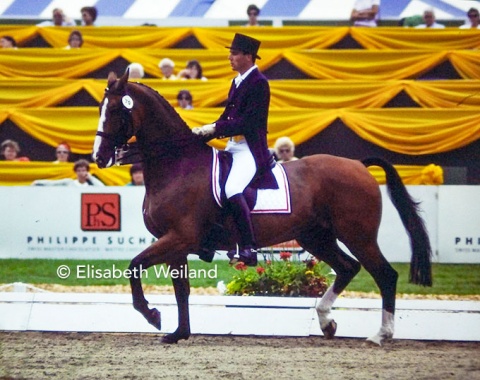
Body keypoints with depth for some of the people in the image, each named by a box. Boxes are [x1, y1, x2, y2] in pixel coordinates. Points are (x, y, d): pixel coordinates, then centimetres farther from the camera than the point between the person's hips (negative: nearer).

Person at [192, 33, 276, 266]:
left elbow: (248, 122, -19)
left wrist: (214, 129, -20)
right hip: (233, 148, 10)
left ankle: (248, 249, -27)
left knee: (232, 190, -28)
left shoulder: (259, 83, -12)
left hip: (251, 149, -10)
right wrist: (204, 133, 5)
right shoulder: (237, 82, 16)